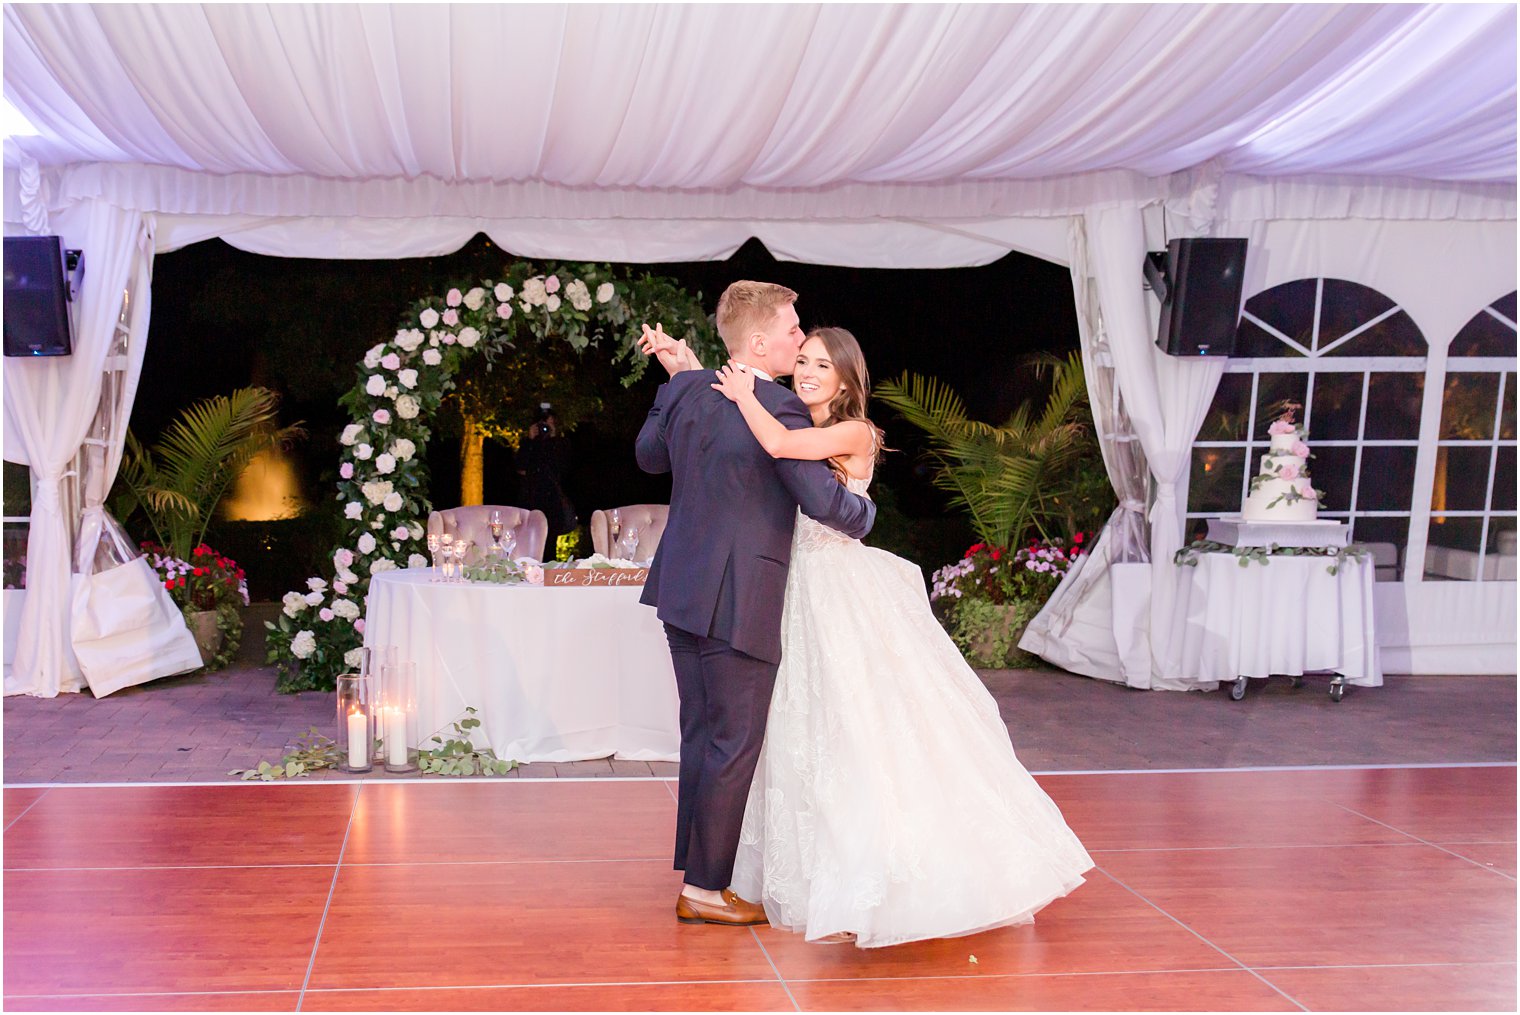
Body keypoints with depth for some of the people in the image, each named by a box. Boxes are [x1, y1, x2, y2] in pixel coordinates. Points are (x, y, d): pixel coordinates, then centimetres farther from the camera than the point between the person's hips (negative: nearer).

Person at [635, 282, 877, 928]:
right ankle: (705, 890, 11)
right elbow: (825, 502, -20)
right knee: (734, 744, 3)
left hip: (681, 591, 8)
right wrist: (864, 513, 3)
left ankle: (698, 874, 27)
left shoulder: (684, 388, 4)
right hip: (739, 602, -8)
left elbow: (649, 455, 21)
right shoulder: (780, 411, -17)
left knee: (701, 735, 17)